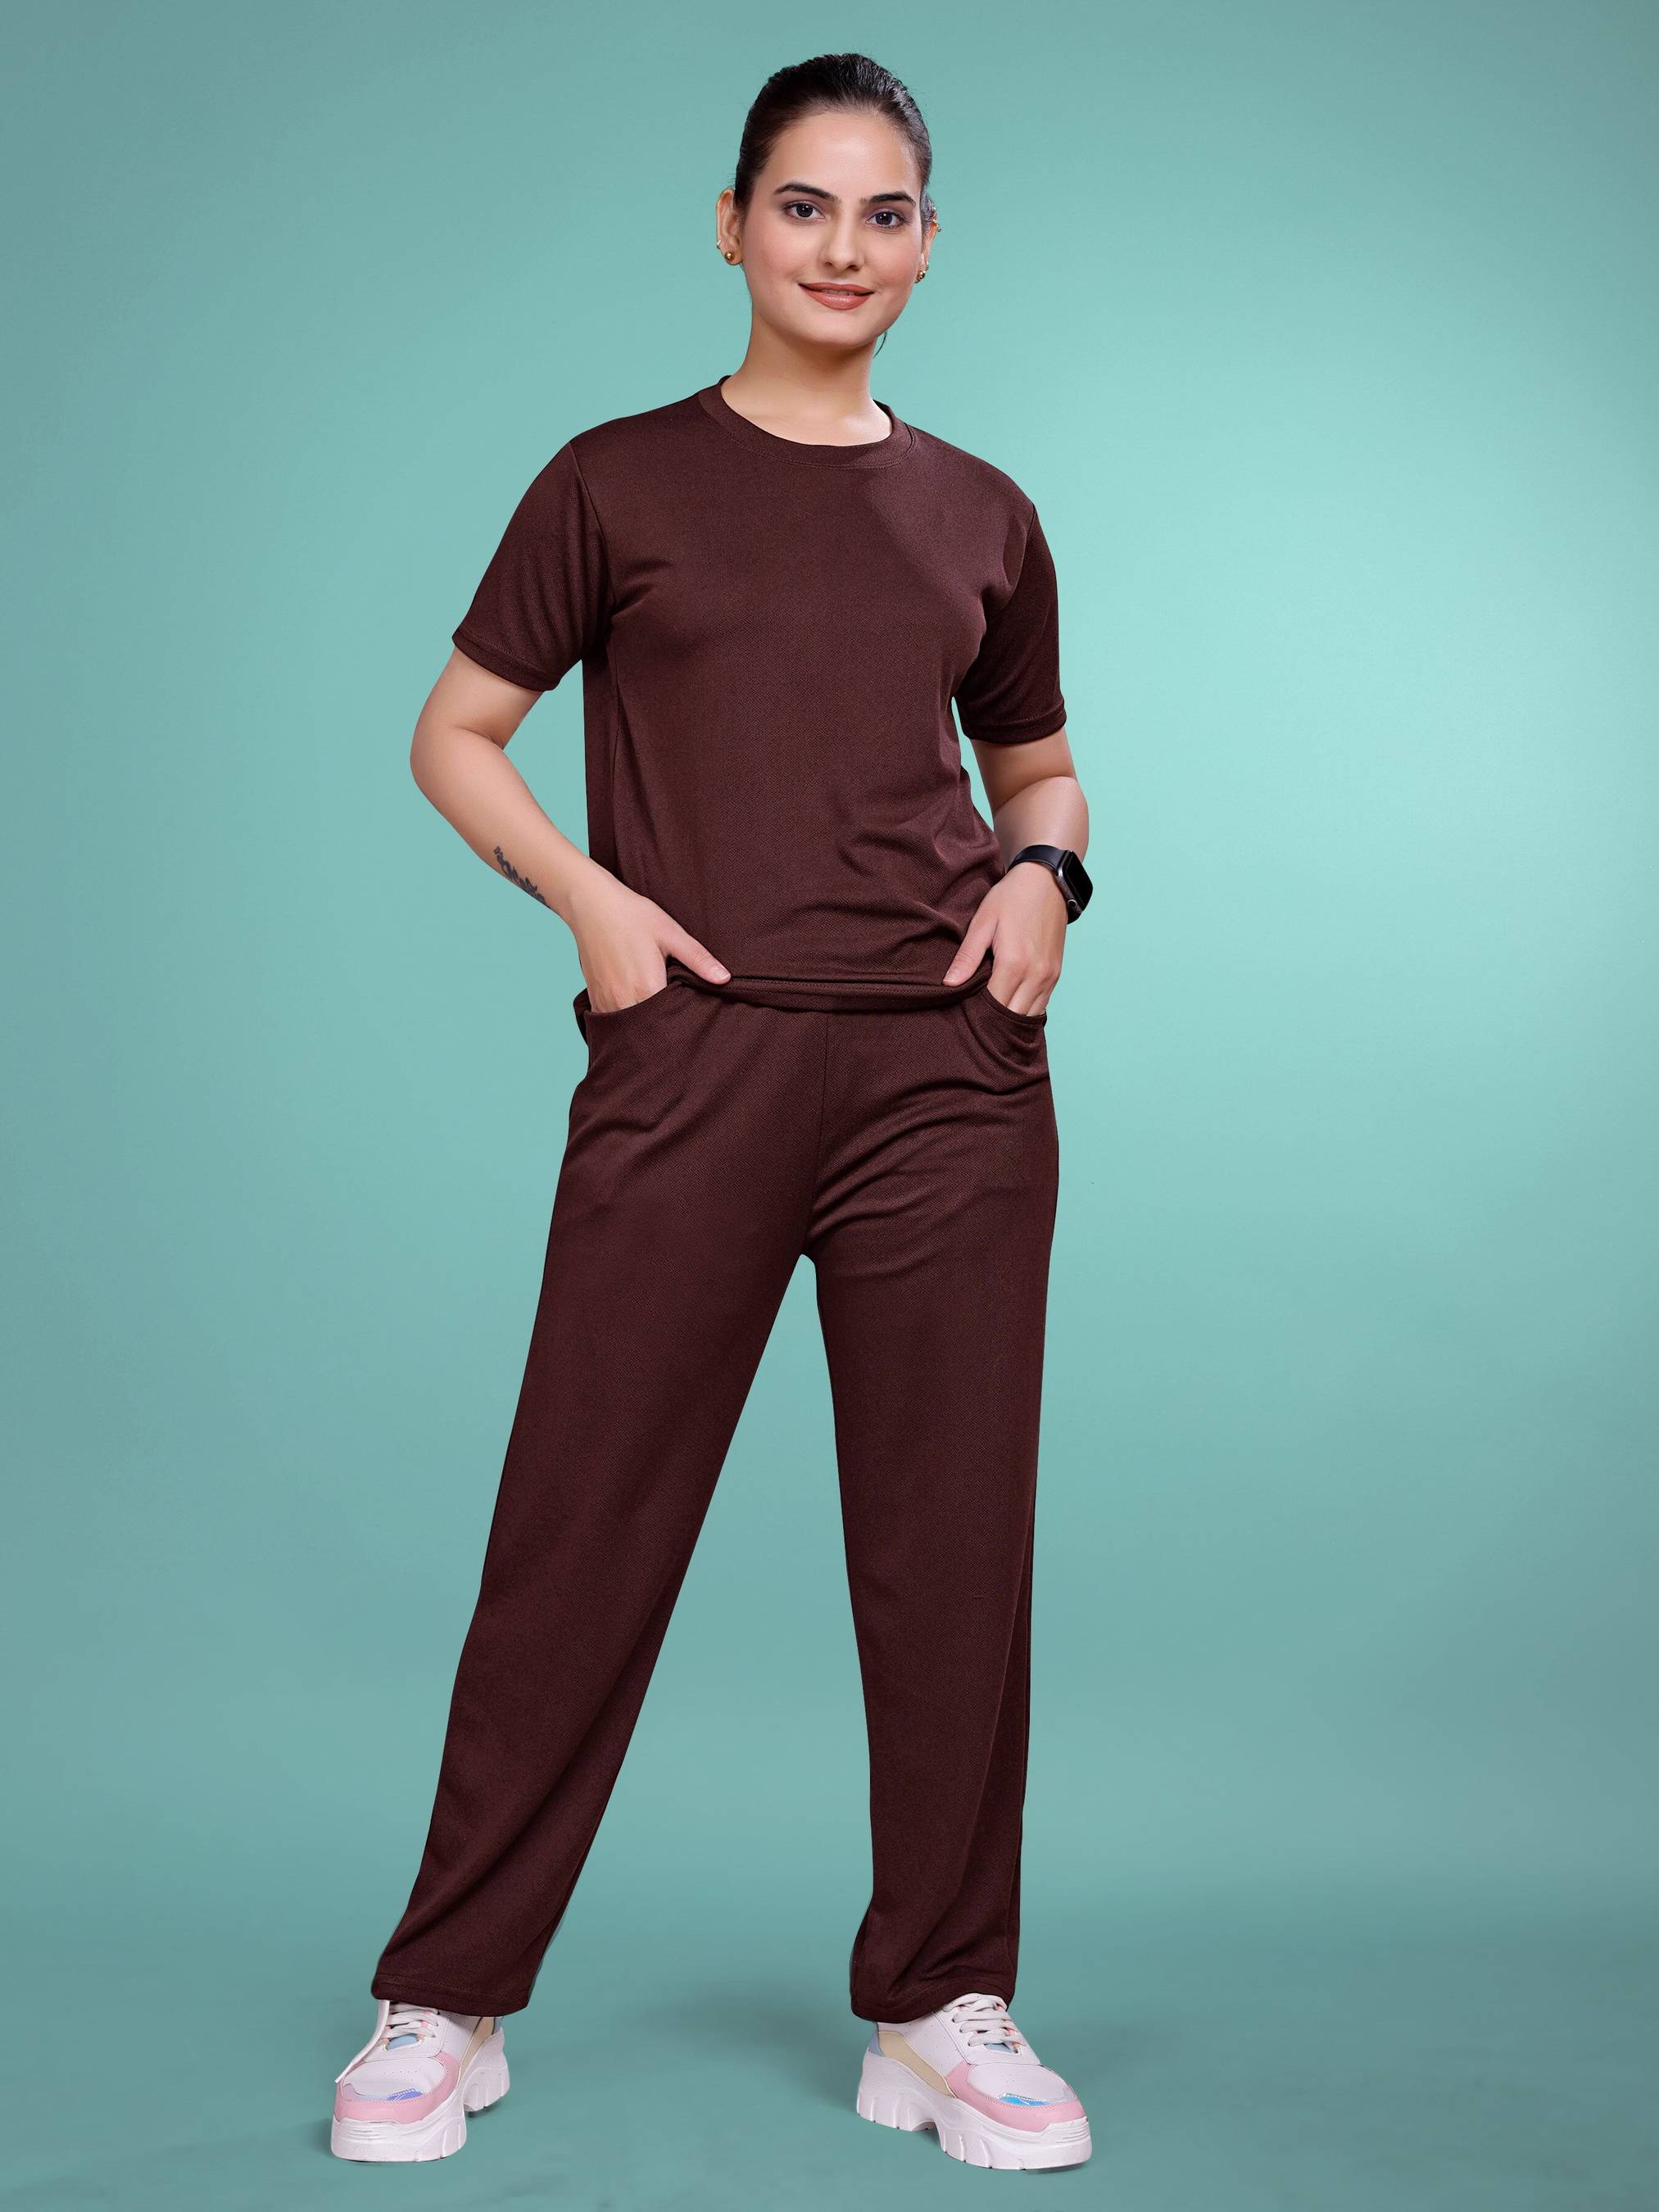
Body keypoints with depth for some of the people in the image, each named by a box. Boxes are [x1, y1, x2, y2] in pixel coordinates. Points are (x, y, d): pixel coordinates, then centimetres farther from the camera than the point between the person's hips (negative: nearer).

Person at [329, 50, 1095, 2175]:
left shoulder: (979, 518, 12)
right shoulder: (621, 483, 5)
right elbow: (454, 737, 9)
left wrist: (1044, 871, 2)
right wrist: (589, 894, -7)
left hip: (946, 1068, 3)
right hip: (691, 1058, -2)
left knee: (952, 1540, 6)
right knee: (582, 1527, 1)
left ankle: (942, 2009, 21)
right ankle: (443, 2007, 16)